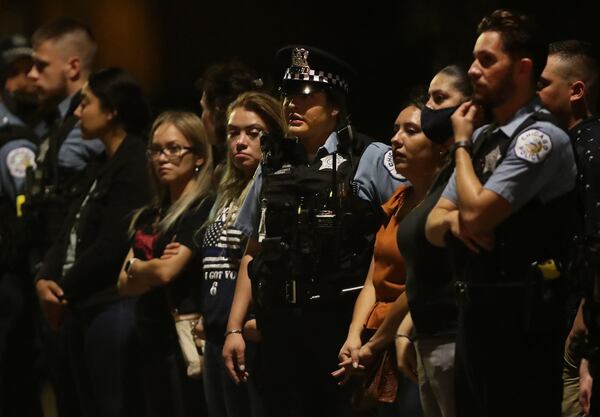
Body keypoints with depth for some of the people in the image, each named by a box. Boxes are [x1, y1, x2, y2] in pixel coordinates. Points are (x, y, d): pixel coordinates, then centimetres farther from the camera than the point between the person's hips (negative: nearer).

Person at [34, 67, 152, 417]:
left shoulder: (134, 166, -12)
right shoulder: (104, 166, 19)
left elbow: (111, 246, -17)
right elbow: (72, 234, 16)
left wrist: (64, 294, -8)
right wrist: (46, 279, -1)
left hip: (112, 307, -10)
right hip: (82, 310, 10)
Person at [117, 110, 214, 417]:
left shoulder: (203, 208, -9)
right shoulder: (150, 215, 15)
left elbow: (167, 271, -18)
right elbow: (125, 284, 9)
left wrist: (135, 267, 2)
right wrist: (153, 271, -10)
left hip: (182, 337, -8)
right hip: (149, 337, 8)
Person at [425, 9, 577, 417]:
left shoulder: (541, 138, -13)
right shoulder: (484, 138, 14)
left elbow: (477, 212, -21)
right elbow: (433, 227, 16)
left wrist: (462, 144, -5)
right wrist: (454, 220, -8)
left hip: (519, 320, -9)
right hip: (475, 311, 9)